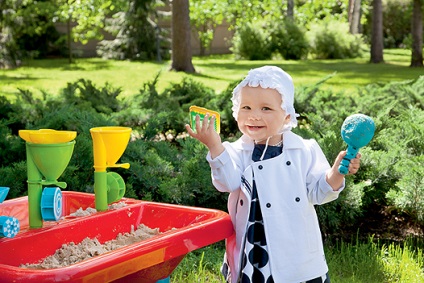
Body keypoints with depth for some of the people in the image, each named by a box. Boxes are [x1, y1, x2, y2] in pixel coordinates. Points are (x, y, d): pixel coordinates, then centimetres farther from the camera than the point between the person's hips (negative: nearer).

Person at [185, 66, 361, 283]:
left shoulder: (304, 151, -3)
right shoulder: (237, 151, -3)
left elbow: (318, 191, -4)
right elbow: (229, 182, -21)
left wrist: (337, 173, -24)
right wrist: (214, 146, -35)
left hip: (297, 251, 0)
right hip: (253, 250, 0)